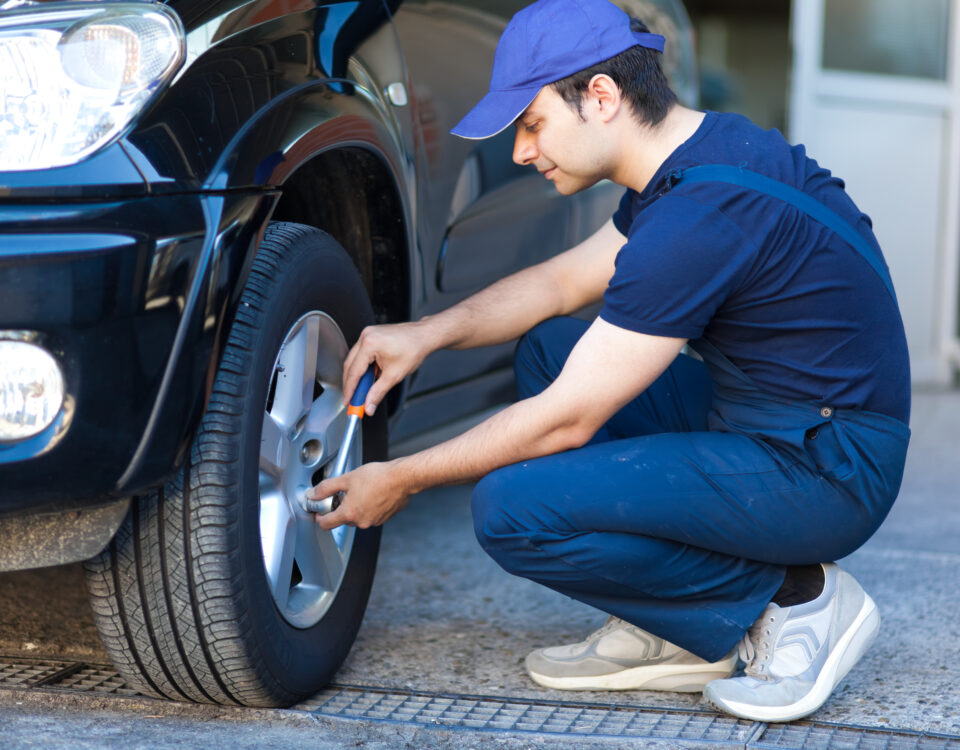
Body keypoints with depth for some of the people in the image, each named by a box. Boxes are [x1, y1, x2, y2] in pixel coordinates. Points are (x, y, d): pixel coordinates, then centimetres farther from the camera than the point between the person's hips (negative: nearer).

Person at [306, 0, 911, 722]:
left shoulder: (698, 218, -25)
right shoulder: (707, 145, 6)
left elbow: (568, 420, -20)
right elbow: (566, 279, 19)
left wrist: (402, 480, -8)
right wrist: (428, 332, 5)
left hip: (824, 475, -10)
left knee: (514, 507, -20)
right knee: (548, 348, 14)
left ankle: (791, 599, -4)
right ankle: (672, 632, 10)